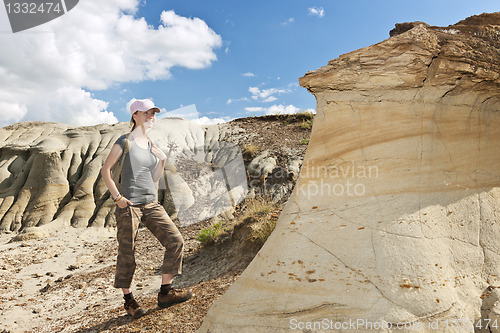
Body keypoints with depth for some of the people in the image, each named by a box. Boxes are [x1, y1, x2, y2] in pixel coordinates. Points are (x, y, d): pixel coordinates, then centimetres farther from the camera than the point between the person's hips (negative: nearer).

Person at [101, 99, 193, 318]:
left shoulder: (151, 146, 15)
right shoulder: (125, 141, -3)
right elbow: (106, 170, -2)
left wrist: (162, 161, 1)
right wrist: (116, 196, -10)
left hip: (151, 203, 6)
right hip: (129, 205, -6)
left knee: (175, 241, -2)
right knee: (127, 253, 3)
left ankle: (165, 293, 8)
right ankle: (128, 300, 22)